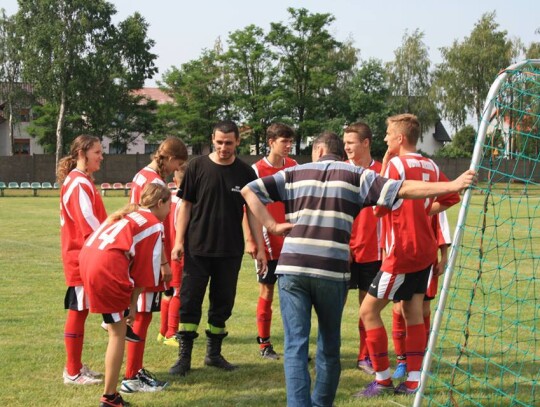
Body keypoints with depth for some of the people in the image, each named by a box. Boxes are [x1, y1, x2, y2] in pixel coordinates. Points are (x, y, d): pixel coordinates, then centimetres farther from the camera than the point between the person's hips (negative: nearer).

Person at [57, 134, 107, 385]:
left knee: (80, 310, 14)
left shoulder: (83, 182, 15)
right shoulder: (79, 184, -16)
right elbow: (88, 223, -22)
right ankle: (73, 373, 4)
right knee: (78, 311, -3)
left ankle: (76, 366, 22)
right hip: (81, 258, -10)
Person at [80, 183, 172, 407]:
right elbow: (145, 271, 4)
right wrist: (133, 304, 11)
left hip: (87, 258, 8)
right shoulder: (154, 225, 6)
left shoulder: (129, 214, 27)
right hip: (107, 269, -8)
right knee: (118, 333, 3)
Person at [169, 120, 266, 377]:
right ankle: (184, 357, 5)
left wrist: (260, 248, 3)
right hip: (197, 249, -2)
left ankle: (214, 353, 22)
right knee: (189, 301, -2)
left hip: (231, 250, 2)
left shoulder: (245, 173, 3)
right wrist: (179, 241, -5)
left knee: (223, 302, 9)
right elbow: (185, 205, 2)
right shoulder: (197, 167, -1)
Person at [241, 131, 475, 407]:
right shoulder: (356, 176, 9)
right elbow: (402, 189, 0)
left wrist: (271, 226, 4)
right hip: (333, 272, 0)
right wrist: (452, 186, 1)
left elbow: (248, 190, 9)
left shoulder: (294, 174, 14)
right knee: (329, 345, 16)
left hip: (292, 268, 0)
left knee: (296, 345, 0)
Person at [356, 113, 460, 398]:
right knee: (413, 312, 11)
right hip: (425, 250, 8)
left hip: (402, 252, -8)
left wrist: (383, 165, -3)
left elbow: (380, 208, -8)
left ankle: (383, 380, 2)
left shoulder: (396, 164, -13)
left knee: (368, 310, -1)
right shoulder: (430, 166, 8)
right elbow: (452, 197, 19)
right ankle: (413, 381, 10)